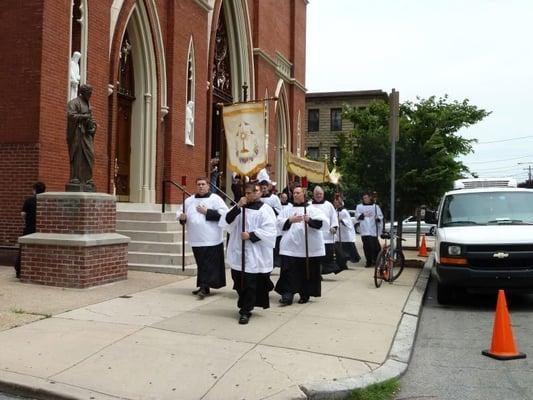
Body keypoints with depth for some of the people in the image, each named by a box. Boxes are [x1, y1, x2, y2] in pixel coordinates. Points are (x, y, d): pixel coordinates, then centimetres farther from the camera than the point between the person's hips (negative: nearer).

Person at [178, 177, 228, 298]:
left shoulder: (215, 198, -3)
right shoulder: (189, 200, 12)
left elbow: (224, 213, -13)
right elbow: (180, 212, 15)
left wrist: (207, 212, -15)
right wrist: (182, 217, -8)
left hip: (211, 239, -5)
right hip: (196, 239, 5)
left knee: (209, 265, -4)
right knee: (202, 264, 13)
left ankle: (204, 287, -3)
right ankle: (203, 286, 22)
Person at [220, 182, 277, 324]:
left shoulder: (265, 209, -4)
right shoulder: (239, 207, 9)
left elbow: (269, 231, -12)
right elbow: (227, 222, -4)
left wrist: (250, 235, -18)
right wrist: (237, 207, -15)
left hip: (254, 255, -5)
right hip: (238, 252, 5)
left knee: (250, 284, -2)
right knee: (239, 282, 14)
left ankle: (245, 311, 8)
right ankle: (245, 307, 33)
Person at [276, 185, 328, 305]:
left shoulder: (312, 209, 5)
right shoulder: (288, 210, 13)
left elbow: (324, 222, -8)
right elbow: (279, 222, 2)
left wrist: (310, 220, -23)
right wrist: (290, 220, -15)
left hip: (309, 247, -1)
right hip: (291, 246, 1)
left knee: (307, 272, 6)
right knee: (289, 270, -9)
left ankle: (305, 295, 20)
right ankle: (288, 295, -9)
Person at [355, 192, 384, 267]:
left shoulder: (375, 206, 12)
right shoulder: (359, 206, 14)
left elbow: (380, 215, 11)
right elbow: (357, 216, 6)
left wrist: (378, 218, -12)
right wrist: (362, 215, -15)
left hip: (373, 230, -1)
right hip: (364, 230, 1)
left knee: (375, 246, -6)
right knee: (366, 246, -1)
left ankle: (376, 260, 6)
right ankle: (368, 261, 7)